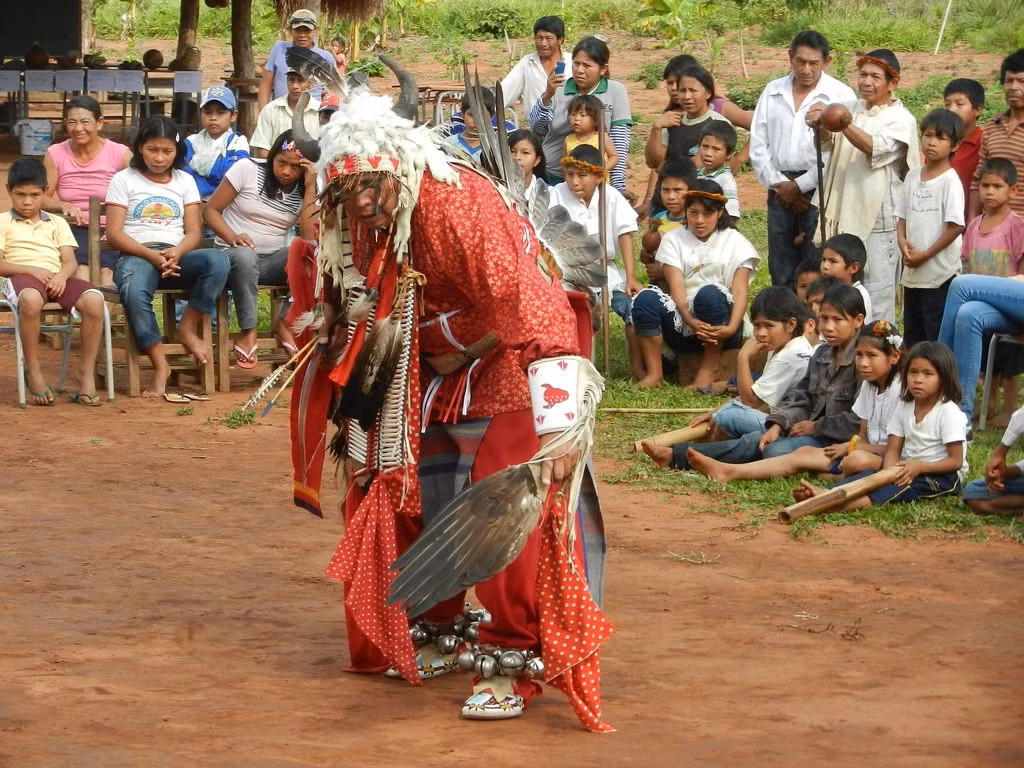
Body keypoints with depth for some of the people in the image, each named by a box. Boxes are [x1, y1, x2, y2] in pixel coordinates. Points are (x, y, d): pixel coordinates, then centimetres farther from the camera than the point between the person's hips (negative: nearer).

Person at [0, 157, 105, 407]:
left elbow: (71, 262, 13)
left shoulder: (57, 223, 25)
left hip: (56, 278, 4)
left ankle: (87, 374, -19)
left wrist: (62, 275, -12)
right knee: (30, 299, -43)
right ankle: (33, 370, -26)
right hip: (21, 277, -3)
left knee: (94, 299, -29)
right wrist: (31, 270, -14)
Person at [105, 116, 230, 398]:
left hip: (176, 257, 3)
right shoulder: (124, 180, 8)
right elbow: (114, 234, -1)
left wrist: (177, 253, -14)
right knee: (134, 292, -40)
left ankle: (188, 328, -12)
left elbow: (194, 231, 9)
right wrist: (151, 255, -16)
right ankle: (160, 366, -32)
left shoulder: (185, 181, 18)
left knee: (217, 261, -31)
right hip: (136, 256, -3)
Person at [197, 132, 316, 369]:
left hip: (274, 261, 3)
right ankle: (248, 331, -27)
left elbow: (310, 238, -13)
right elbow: (211, 210, -4)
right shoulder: (247, 170, -4)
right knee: (244, 256, -41)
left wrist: (310, 187, -13)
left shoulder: (304, 191, 3)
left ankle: (286, 323, -12)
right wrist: (231, 237, -23)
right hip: (232, 255, -3)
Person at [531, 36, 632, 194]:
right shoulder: (558, 89, 4)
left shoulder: (615, 91, -1)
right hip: (552, 178, 2)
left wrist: (618, 187, -11)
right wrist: (547, 96, -22)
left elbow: (620, 142, -6)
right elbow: (536, 127, -6)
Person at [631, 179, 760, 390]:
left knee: (710, 292, -35)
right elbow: (676, 288, -3)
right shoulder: (673, 240, 12)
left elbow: (740, 292, -3)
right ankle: (654, 372, -19)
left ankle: (709, 369, -22)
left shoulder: (735, 242, 9)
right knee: (646, 298, -27)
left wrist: (731, 328, -23)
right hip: (683, 321, 2)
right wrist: (691, 321, -24)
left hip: (719, 329, -2)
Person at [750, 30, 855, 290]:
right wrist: (777, 183, -1)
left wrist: (801, 186, -9)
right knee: (781, 271, 9)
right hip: (781, 191, 5)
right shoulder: (773, 92, 13)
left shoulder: (841, 96, -3)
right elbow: (758, 144, 11)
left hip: (820, 193, -5)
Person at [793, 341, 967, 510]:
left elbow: (956, 461, -13)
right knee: (872, 474, -20)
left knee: (905, 485, -35)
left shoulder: (948, 412, -10)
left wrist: (919, 467, -25)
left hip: (944, 476, -7)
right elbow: (893, 450, 5)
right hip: (909, 470, 7)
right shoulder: (904, 407, 10)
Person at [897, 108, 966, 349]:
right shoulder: (913, 175, 8)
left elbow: (955, 227, -16)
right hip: (912, 273, 7)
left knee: (937, 338, -4)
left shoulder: (950, 180, -11)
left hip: (940, 274, -7)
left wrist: (925, 255, -14)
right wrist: (902, 241, -7)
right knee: (912, 335, 14)